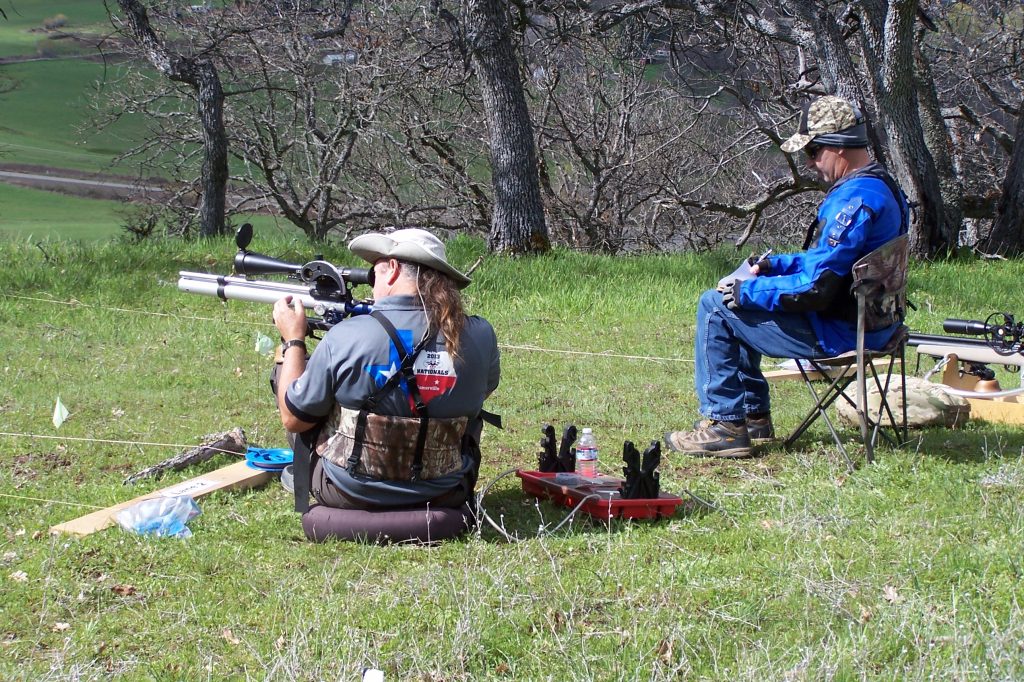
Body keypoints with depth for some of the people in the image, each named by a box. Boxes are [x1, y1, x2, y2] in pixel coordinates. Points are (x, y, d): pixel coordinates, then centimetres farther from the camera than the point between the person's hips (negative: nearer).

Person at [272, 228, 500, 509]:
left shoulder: (346, 336, -19)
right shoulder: (480, 335, -12)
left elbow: (293, 419, -7)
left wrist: (293, 339, 7)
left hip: (350, 494, -2)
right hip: (444, 495, 2)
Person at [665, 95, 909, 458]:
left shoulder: (854, 200, -24)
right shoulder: (880, 187, 9)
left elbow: (816, 288, -26)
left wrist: (746, 290, -14)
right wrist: (774, 265, 10)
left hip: (841, 332, -11)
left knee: (715, 306, -4)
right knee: (740, 303, 25)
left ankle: (724, 424, -1)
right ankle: (754, 415, 27)